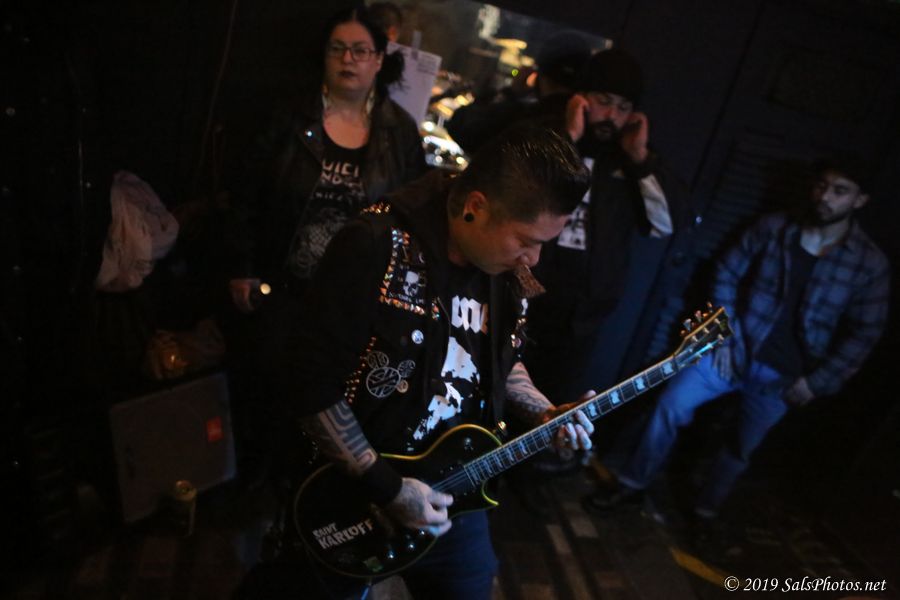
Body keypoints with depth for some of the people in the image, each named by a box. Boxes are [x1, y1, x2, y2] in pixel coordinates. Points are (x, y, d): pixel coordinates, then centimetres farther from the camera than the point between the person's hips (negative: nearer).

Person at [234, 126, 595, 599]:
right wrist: (385, 486, -20)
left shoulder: (510, 273, -5)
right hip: (350, 487, -4)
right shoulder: (376, 247, -25)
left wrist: (544, 413, -5)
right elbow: (313, 383, -23)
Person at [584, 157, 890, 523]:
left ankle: (706, 510, 37)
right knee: (671, 405, -7)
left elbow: (864, 332, -3)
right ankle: (631, 485, 11)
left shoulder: (870, 264, -8)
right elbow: (728, 273, 1)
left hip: (784, 376, -1)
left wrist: (816, 383, -7)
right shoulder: (774, 228, -5)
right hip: (736, 349, 1)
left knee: (741, 449, 13)